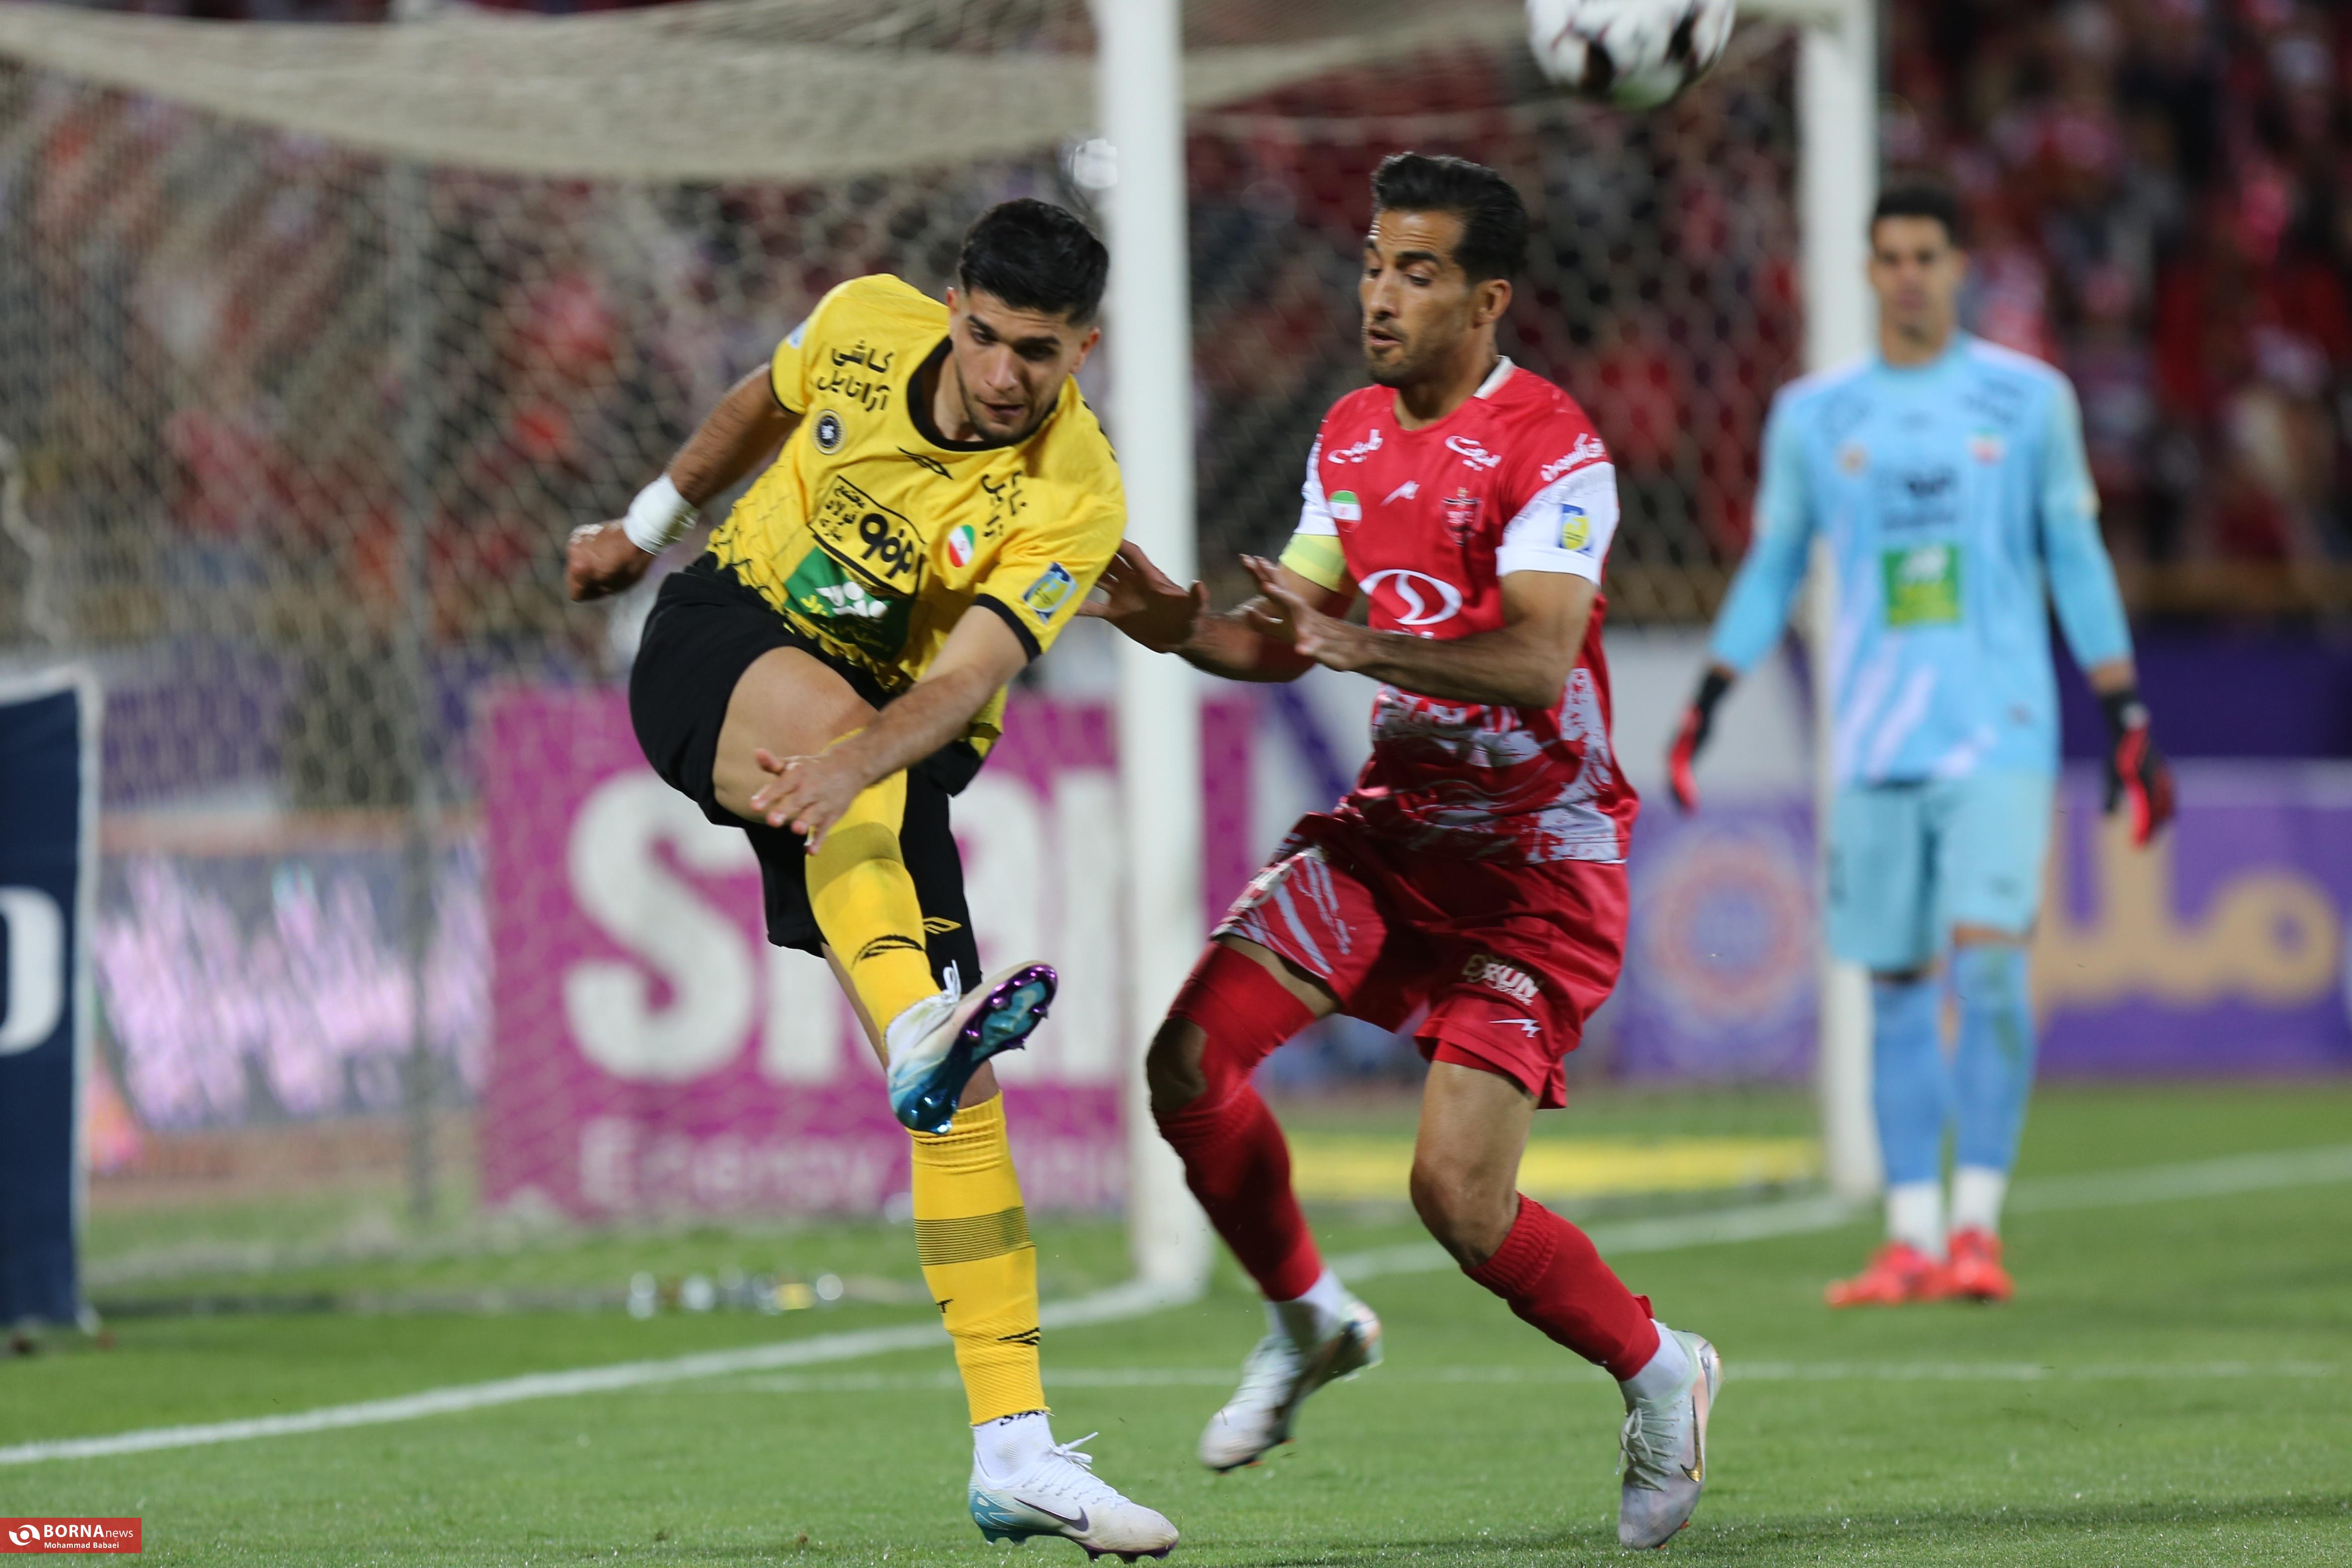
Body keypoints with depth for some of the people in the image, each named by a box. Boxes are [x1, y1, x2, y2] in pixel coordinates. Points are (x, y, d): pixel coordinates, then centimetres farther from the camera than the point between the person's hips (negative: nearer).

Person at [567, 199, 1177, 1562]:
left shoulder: (1072, 500, -19)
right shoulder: (866, 325, -9)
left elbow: (965, 683, -33)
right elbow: (767, 401, 16)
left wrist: (854, 762, -51)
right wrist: (650, 522, 25)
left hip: (889, 763, 0)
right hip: (717, 641, 0)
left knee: (958, 1082, -12)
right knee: (826, 698, -39)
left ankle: (1015, 1448, -10)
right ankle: (920, 1030, -66)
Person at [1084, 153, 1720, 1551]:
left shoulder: (1550, 450, -17)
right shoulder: (1352, 435, 8)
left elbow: (1537, 660, -29)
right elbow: (1300, 635, 12)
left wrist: (1357, 643, -42)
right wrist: (1184, 625, -9)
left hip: (1536, 867, -7)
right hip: (1392, 823, 7)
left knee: (1459, 1197, -15)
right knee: (1192, 1057, -13)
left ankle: (1657, 1371, 13)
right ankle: (1308, 1318, 11)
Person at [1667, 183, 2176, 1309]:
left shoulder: (2029, 400, 5)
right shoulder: (1814, 415, 9)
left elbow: (2076, 561, 9)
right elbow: (1771, 571, 16)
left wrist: (2127, 721, 6)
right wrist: (1705, 701, 6)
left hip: (2001, 733, -2)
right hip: (1876, 740, 2)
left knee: (1988, 958, -16)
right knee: (1895, 984, 2)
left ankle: (1978, 1225, -10)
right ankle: (1913, 1238, 7)